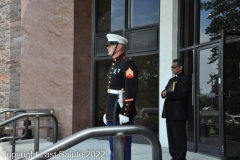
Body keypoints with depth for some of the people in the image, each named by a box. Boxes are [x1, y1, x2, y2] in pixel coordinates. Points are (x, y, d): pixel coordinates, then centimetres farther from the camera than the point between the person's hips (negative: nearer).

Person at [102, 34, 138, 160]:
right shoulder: (114, 65, 18)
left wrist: (125, 113, -22)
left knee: (122, 146, -5)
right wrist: (107, 112, 20)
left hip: (122, 113, -10)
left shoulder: (127, 64, -11)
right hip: (112, 113, 10)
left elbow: (131, 91, -19)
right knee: (113, 146, 13)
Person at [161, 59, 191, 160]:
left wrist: (168, 94, -14)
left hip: (178, 112, -8)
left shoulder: (185, 79, -5)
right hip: (169, 112, 9)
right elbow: (164, 92, 17)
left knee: (179, 136, -4)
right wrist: (164, 93, -7)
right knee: (171, 135, 11)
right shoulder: (172, 80, 22)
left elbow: (182, 94, -19)